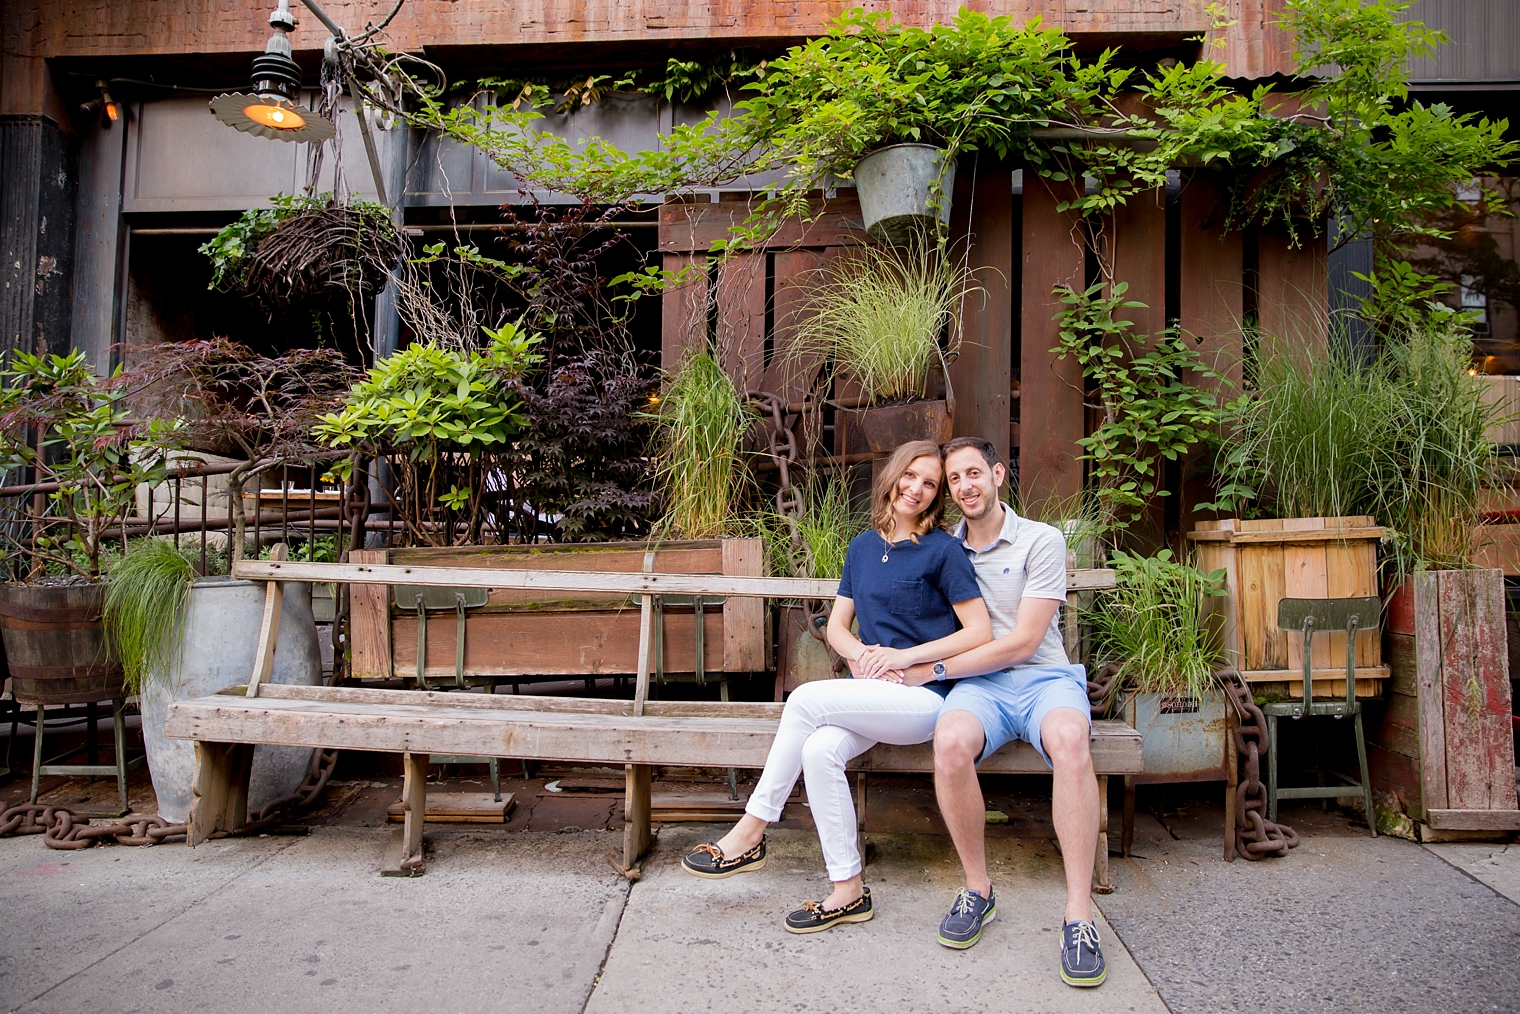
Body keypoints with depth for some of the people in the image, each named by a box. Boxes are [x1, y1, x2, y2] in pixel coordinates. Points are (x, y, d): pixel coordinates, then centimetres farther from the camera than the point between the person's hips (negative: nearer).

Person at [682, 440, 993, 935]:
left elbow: (981, 632, -7)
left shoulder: (943, 550, -3)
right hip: (872, 694, 5)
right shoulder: (863, 546, 14)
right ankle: (848, 891, -14)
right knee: (819, 750, -26)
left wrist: (904, 656, -12)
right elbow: (837, 625, 17)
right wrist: (862, 653, -6)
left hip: (924, 697, -5)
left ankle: (750, 833, -11)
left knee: (807, 698, -25)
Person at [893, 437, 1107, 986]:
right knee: (951, 743, -34)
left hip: (1044, 678, -2)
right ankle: (977, 889, -13)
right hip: (979, 685, 2)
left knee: (1069, 738, -38)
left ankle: (1079, 915, -29)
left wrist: (932, 669, -10)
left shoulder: (1042, 541, 0)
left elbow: (1023, 641, -8)